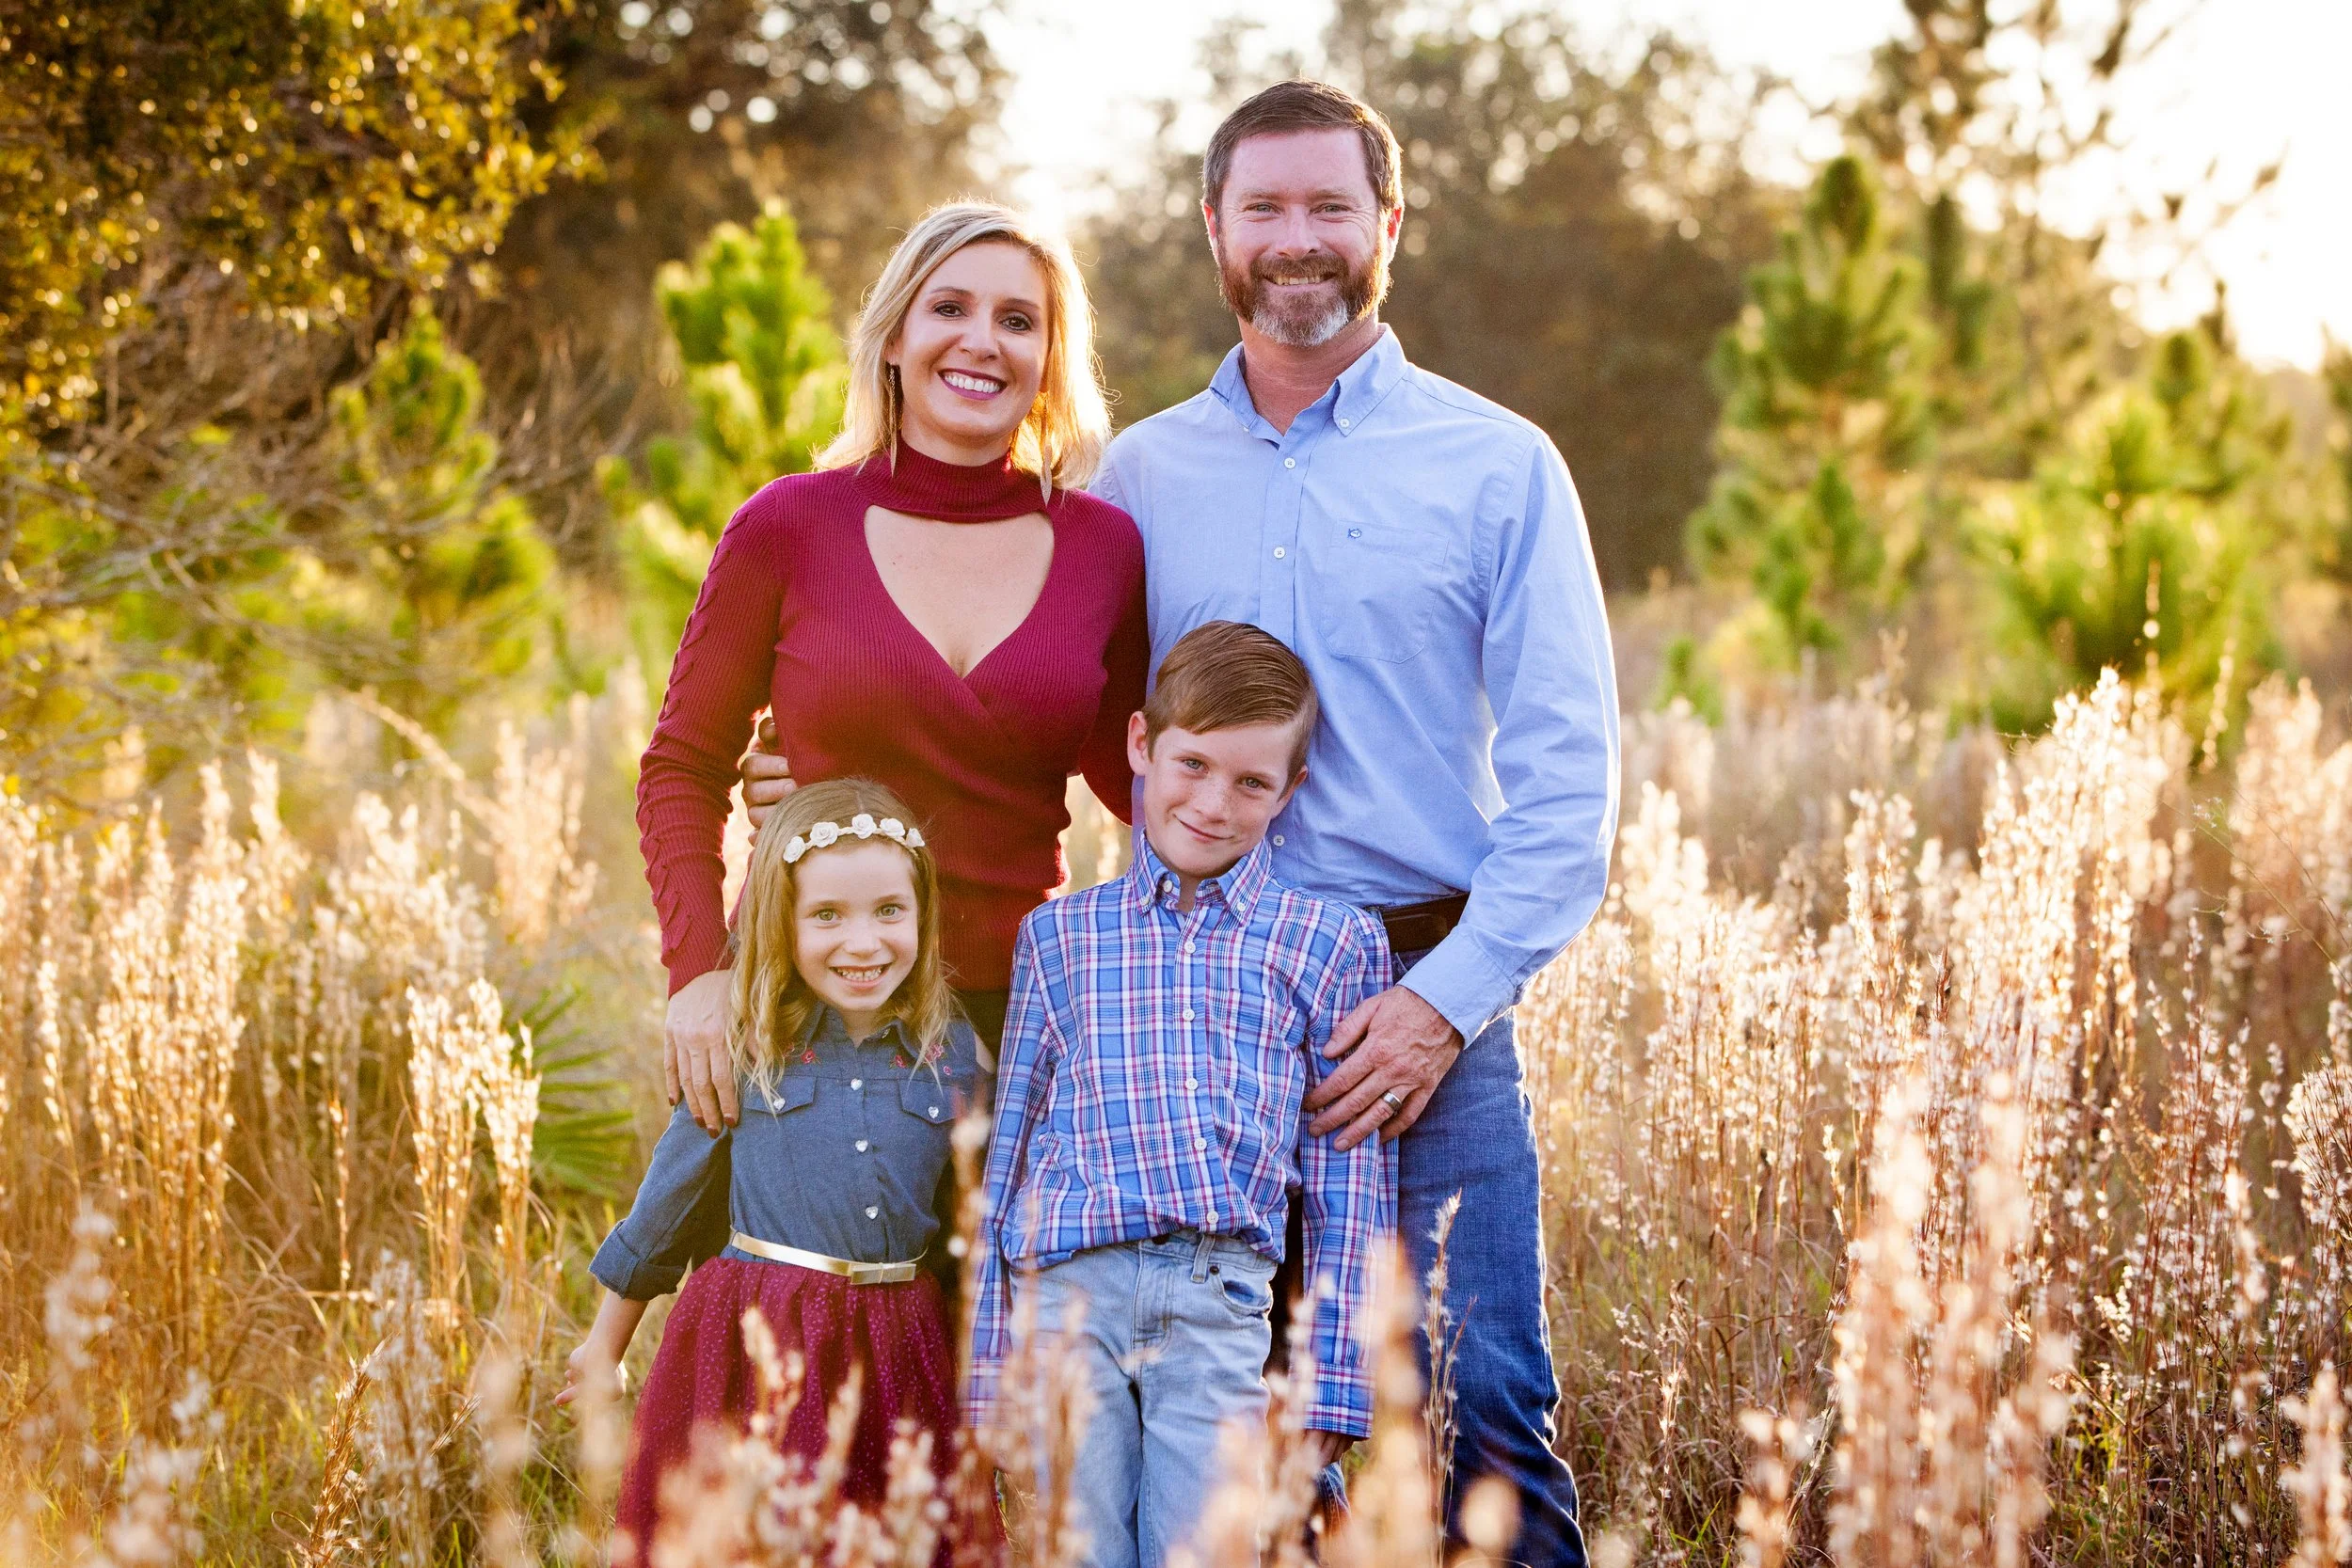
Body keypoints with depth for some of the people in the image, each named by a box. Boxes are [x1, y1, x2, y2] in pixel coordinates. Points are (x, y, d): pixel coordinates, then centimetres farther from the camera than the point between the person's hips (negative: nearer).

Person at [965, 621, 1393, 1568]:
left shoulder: (1332, 944, 12)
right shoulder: (1059, 936, 15)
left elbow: (1350, 1182, 11)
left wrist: (1328, 1385, 6)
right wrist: (990, 1365, 13)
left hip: (1221, 1306, -1)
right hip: (1068, 1288, 1)